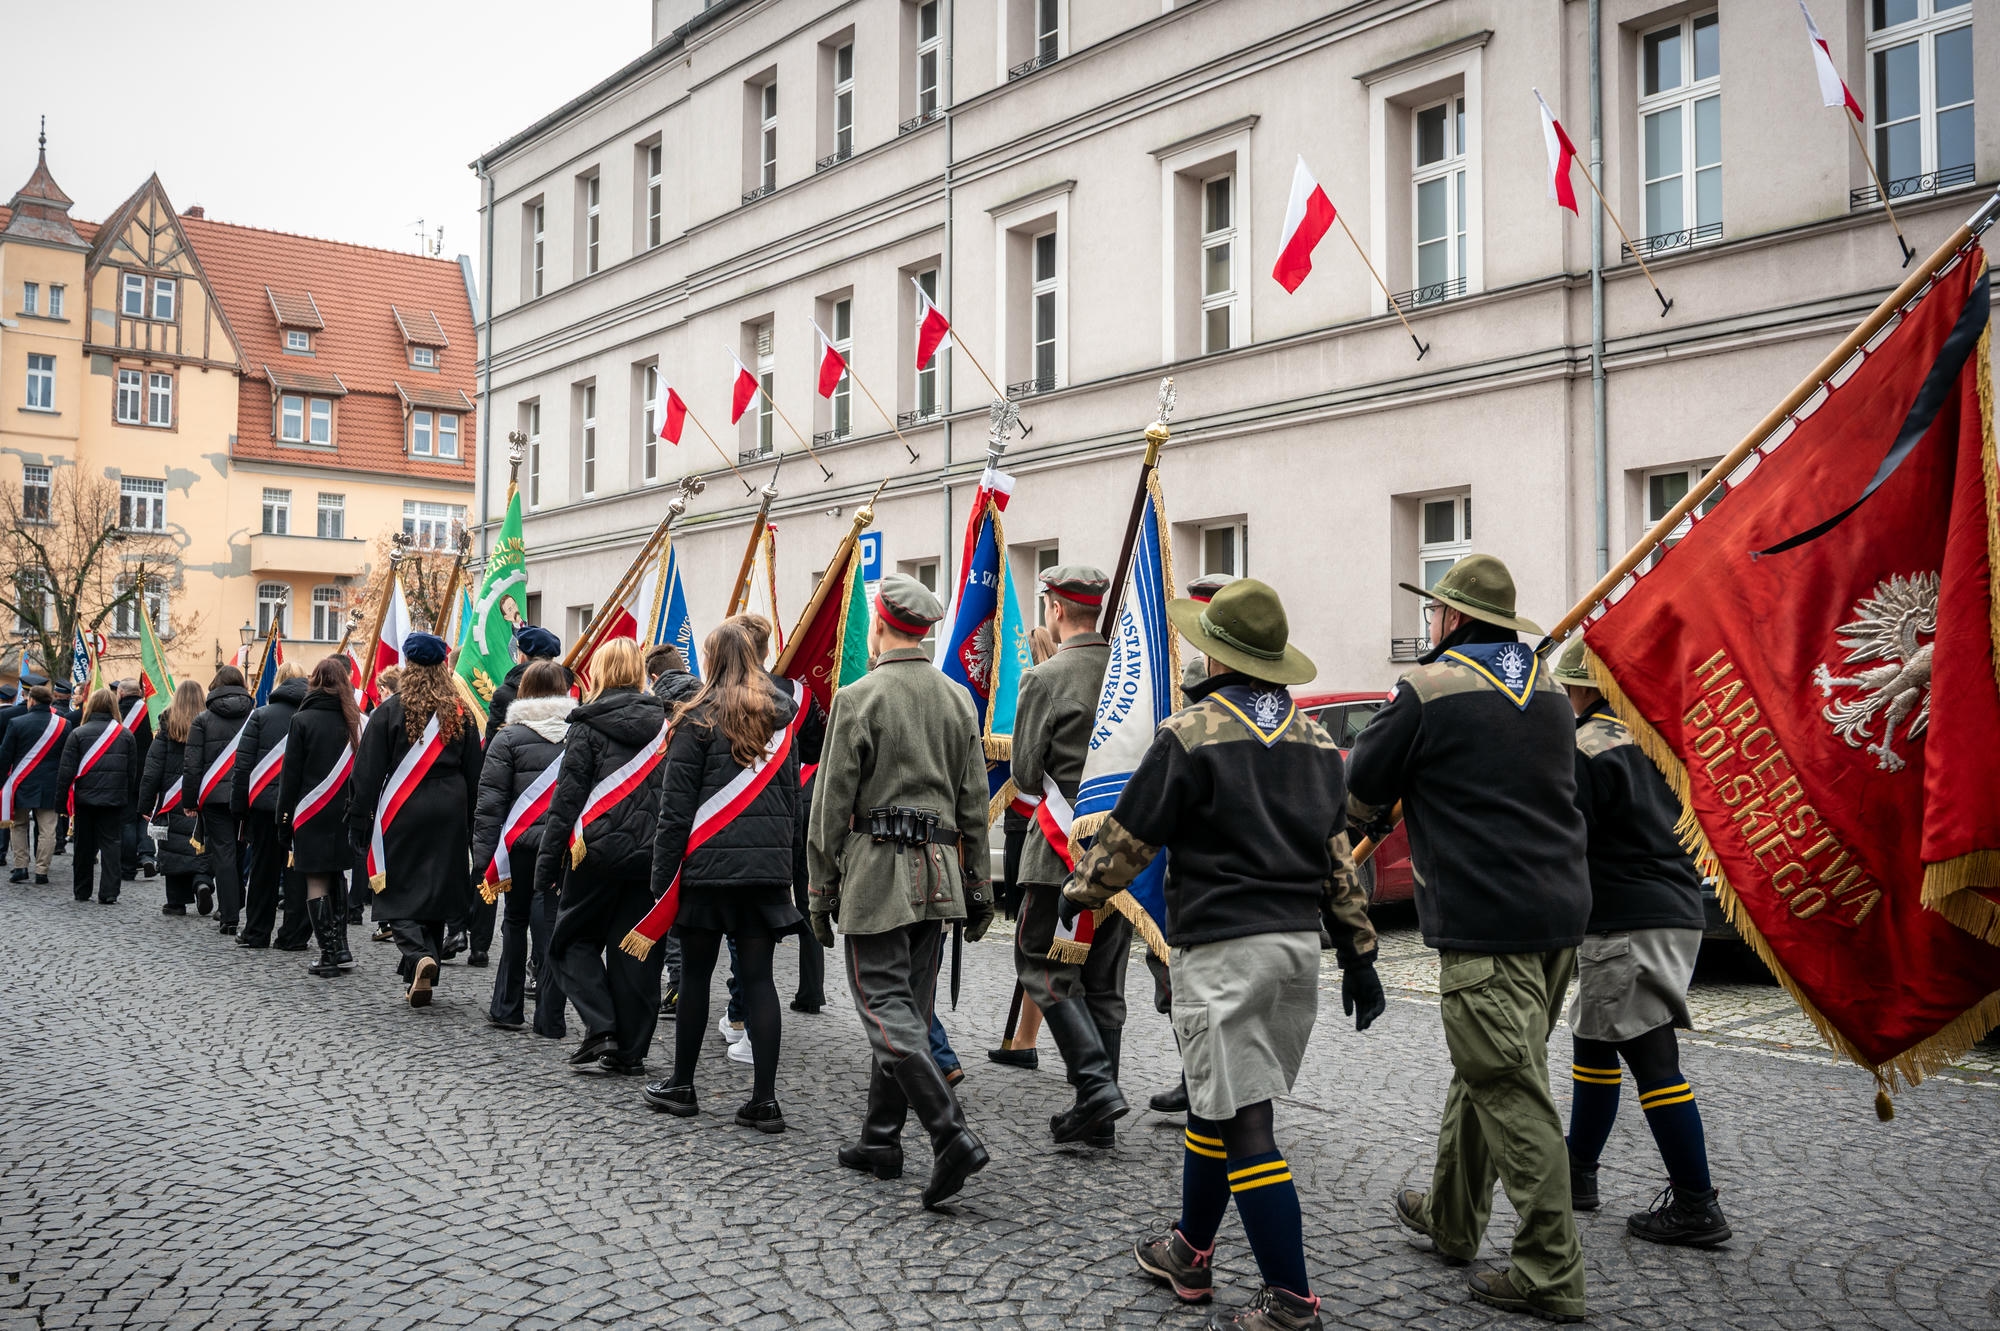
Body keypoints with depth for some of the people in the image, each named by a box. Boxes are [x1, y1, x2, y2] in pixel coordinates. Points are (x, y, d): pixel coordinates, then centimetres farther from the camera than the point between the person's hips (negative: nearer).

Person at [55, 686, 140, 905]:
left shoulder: (78, 733, -4)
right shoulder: (125, 735, 1)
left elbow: (66, 771, -5)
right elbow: (133, 772, 4)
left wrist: (65, 801, 0)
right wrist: (130, 799, 12)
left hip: (85, 798, 0)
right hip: (115, 800, 0)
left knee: (84, 846, 12)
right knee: (110, 844, 2)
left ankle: (82, 891, 21)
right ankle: (108, 893, -6)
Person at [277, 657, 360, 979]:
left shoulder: (301, 720, -6)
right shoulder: (354, 721, 3)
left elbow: (291, 773, -6)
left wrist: (283, 815, 1)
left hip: (311, 816, -4)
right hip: (345, 815, 4)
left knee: (316, 882, 0)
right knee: (336, 876, 16)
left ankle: (329, 955, -2)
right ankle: (341, 949, 16)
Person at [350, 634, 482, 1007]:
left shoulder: (390, 711, -4)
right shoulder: (460, 714, 6)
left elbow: (368, 773, -4)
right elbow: (474, 775, 10)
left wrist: (360, 822, 2)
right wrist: (469, 823, 15)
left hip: (401, 814, -3)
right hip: (448, 816, 3)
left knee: (399, 893, 2)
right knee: (437, 891, 10)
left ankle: (418, 957, -23)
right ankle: (422, 982, 16)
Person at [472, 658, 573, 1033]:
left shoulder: (508, 738, -3)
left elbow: (490, 802, -6)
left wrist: (483, 856, -4)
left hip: (523, 846, -1)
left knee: (516, 922, 16)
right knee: (552, 926, 4)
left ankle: (507, 1009, 22)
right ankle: (549, 1019, 4)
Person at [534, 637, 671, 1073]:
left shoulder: (588, 725, -3)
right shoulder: (663, 723, 8)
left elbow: (568, 796, -6)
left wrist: (547, 860, -2)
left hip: (600, 848, -4)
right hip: (651, 853, 4)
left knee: (573, 938, 12)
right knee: (636, 949, 9)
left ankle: (600, 1029, -3)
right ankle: (630, 1050, 11)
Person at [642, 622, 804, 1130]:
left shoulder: (700, 718, -4)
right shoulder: (780, 718, 10)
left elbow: (675, 806, -6)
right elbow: (793, 798, 13)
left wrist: (662, 876, -1)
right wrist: (787, 863, 18)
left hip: (708, 864, -4)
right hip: (768, 866, 4)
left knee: (696, 974, 9)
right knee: (758, 978, 4)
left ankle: (682, 1085, 22)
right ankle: (764, 1099, 1)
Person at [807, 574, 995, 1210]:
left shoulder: (858, 698, -9)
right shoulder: (958, 700, 8)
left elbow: (832, 805, -8)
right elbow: (975, 803, 11)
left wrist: (822, 891, -1)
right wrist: (978, 886, 16)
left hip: (877, 870, -6)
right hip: (939, 872, 6)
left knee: (886, 1007, -5)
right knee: (910, 1007, 12)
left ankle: (953, 1135, -16)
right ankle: (881, 1139, 21)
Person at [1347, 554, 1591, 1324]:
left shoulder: (1428, 692, -8)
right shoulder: (1550, 694, 14)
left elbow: (1359, 796, 1)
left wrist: (1353, 832, 24)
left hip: (1485, 923, -8)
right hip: (1560, 911, 8)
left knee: (1513, 1094, -4)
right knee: (1484, 1073, 19)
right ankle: (1449, 1218, 32)